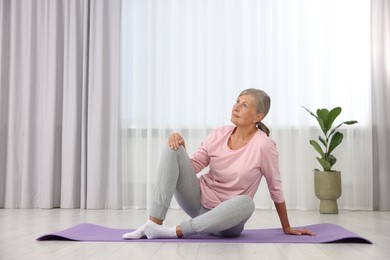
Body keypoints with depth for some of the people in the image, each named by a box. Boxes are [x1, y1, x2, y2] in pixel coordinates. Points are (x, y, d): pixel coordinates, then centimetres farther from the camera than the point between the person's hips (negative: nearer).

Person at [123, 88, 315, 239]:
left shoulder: (263, 146, -16)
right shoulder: (218, 135, -3)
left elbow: (276, 189, -5)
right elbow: (192, 167, 1)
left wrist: (287, 228, 3)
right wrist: (181, 146, -18)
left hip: (225, 217, -3)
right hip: (198, 201, 4)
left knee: (246, 202, -39)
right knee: (172, 149, -17)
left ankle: (175, 231, -30)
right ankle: (154, 222, -23)